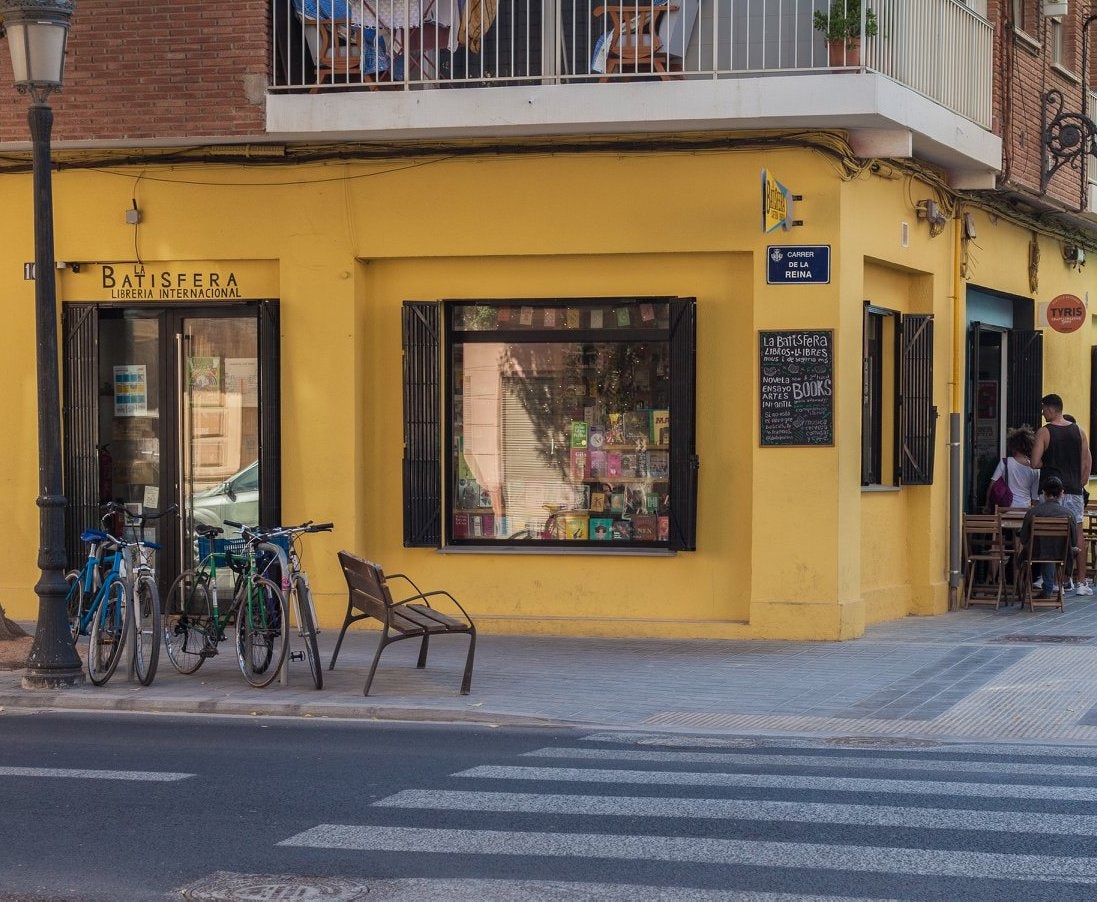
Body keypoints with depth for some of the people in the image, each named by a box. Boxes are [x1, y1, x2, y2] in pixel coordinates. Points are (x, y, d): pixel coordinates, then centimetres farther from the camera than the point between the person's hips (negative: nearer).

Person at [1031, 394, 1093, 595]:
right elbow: (1087, 462, 8)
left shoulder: (1044, 432, -7)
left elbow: (1035, 463, -13)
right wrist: (1080, 485, 16)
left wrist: (1046, 463, 7)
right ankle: (1081, 582, 8)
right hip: (1074, 491, 4)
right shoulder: (1078, 431, 6)